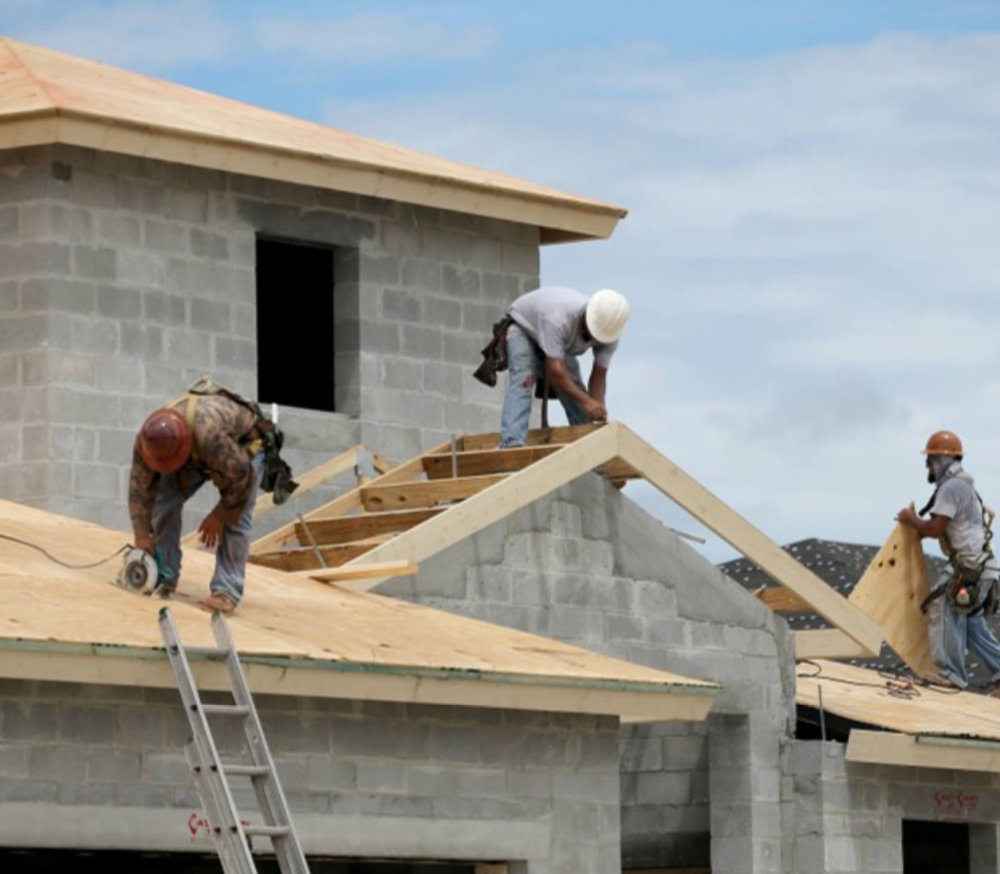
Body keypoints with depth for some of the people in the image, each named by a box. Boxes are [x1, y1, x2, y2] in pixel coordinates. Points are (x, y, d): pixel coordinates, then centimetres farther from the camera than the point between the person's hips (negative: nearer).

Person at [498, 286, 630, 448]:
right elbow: (555, 371, -47)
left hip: (557, 342, 6)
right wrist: (585, 400, -54)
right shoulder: (560, 318, -45)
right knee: (523, 383, -28)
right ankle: (512, 444, -41)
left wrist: (598, 412, -34)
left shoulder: (609, 330, -25)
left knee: (575, 389, -8)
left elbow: (599, 376, -21)